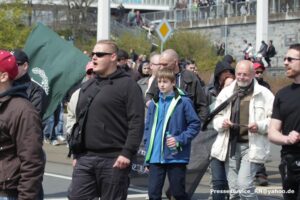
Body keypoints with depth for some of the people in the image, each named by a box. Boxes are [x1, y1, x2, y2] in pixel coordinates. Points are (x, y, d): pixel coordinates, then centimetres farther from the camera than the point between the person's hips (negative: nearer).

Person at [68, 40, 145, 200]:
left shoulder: (128, 85, -5)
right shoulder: (87, 86, 17)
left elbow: (136, 122, -12)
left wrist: (127, 153, -19)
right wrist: (76, 154, 18)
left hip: (114, 161, -6)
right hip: (85, 159, 6)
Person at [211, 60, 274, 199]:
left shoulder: (264, 94, -1)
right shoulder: (226, 92, 11)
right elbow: (216, 117, 17)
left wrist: (260, 126, -20)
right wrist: (222, 122, -5)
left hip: (252, 145, -4)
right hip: (230, 145, 4)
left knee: (244, 186, -17)